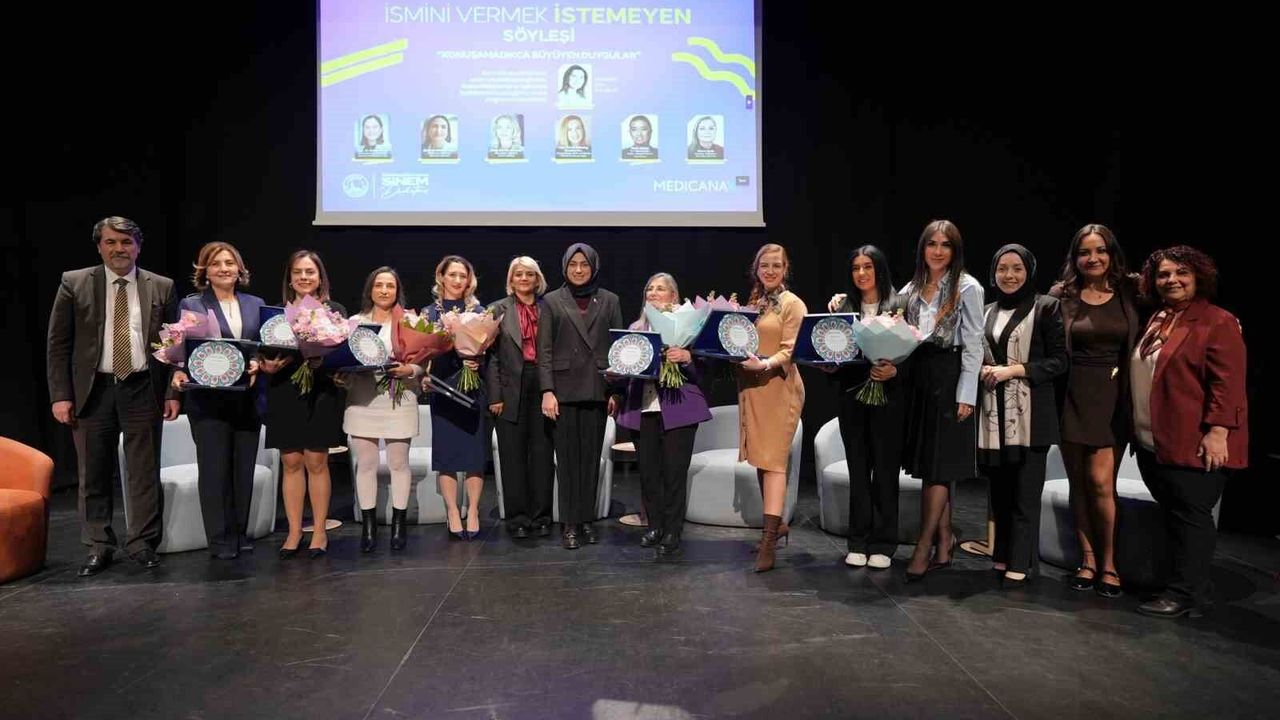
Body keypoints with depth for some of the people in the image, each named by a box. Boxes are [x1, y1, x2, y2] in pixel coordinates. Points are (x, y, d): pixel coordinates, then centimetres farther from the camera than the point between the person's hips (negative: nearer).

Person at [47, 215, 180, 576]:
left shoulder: (161, 287, 4)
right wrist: (60, 395, -4)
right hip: (92, 390, 0)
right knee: (94, 475, 9)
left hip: (143, 390, 0)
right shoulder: (74, 283, 3)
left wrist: (173, 392, 0)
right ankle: (99, 547, 22)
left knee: (145, 472, 5)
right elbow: (58, 344, 2)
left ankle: (142, 544, 17)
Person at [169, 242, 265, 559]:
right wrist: (179, 372, -20)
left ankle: (240, 532, 22)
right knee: (214, 468, 1)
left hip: (248, 399, 3)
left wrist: (259, 364, -12)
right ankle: (220, 538, 11)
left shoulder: (256, 305, 11)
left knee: (244, 467, 9)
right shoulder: (191, 305, 3)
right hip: (209, 399, -3)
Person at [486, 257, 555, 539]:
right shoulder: (499, 309, 6)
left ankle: (541, 516, 15)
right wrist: (495, 396, -6)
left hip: (542, 387, 1)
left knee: (542, 453, 5)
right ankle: (517, 518, 12)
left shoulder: (548, 309, 9)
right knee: (513, 455, 3)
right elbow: (491, 354, 1)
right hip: (511, 389, -1)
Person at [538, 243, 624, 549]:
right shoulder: (552, 301, 4)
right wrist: (547, 391, -8)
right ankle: (570, 524, 9)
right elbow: (544, 349, 1)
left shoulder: (609, 301, 8)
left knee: (591, 455, 5)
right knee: (567, 455, 2)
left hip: (597, 389, 1)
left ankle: (587, 519, 15)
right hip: (565, 389, -1)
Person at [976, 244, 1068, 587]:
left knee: (1025, 494, -2)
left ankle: (1019, 565, 5)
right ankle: (1001, 557, 20)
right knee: (999, 491, 9)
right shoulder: (988, 312, 15)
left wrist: (1012, 370, -14)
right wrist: (982, 371, 2)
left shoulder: (1045, 307, -1)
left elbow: (1058, 361, -5)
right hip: (994, 413, 5)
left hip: (1029, 414, -5)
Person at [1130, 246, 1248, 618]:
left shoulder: (1218, 322, -8)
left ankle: (1185, 594, 7)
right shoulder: (1156, 321, 16)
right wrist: (1139, 431, 19)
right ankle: (1193, 587, 24)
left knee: (1190, 515, -2)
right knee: (1173, 515, 13)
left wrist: (1217, 431, -21)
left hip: (1192, 444, -8)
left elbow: (1228, 383, -15)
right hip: (1153, 442, 8)